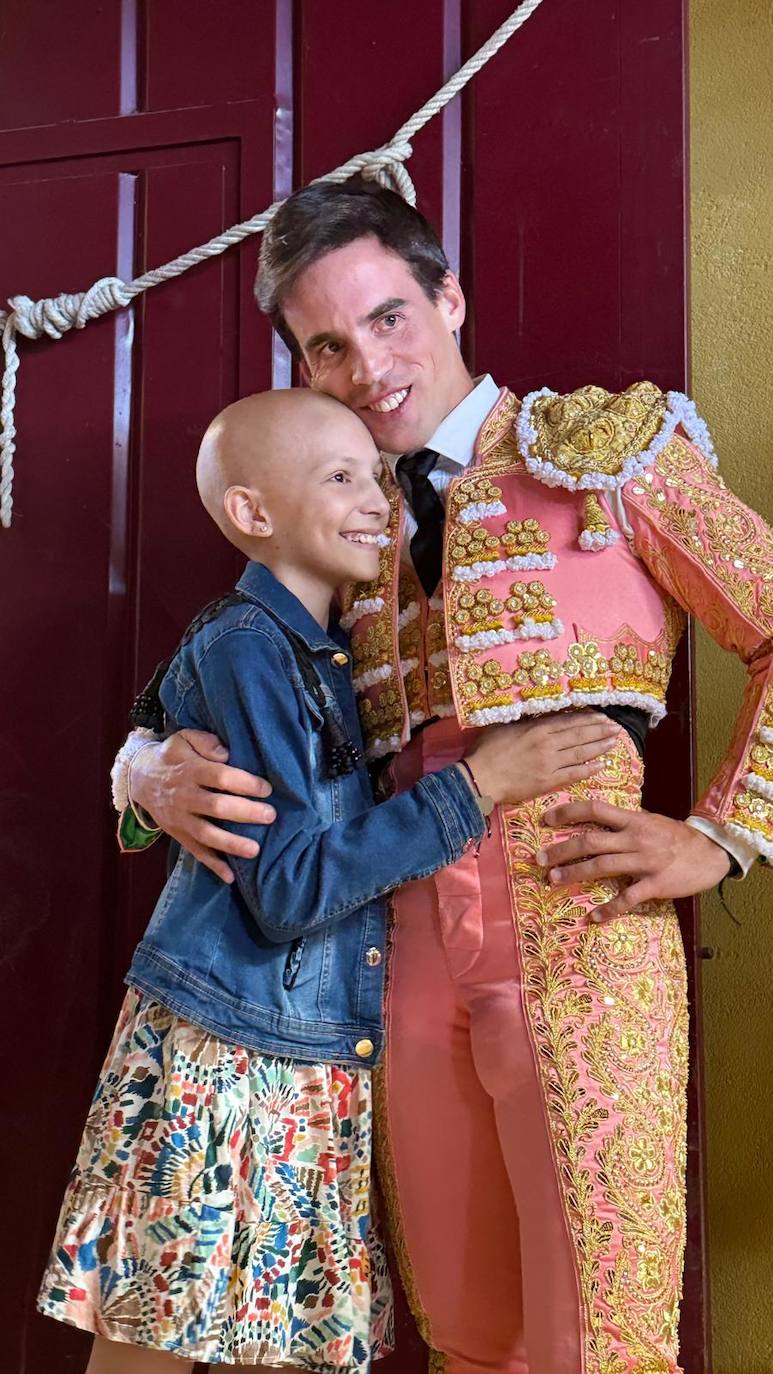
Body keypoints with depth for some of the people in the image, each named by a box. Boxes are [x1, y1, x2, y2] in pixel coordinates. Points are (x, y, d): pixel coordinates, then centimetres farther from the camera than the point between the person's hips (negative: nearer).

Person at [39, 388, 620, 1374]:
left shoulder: (326, 655, 12)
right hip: (223, 1063, -8)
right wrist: (477, 784, -19)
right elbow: (288, 889, -20)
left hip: (321, 1062, 8)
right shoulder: (242, 647, -15)